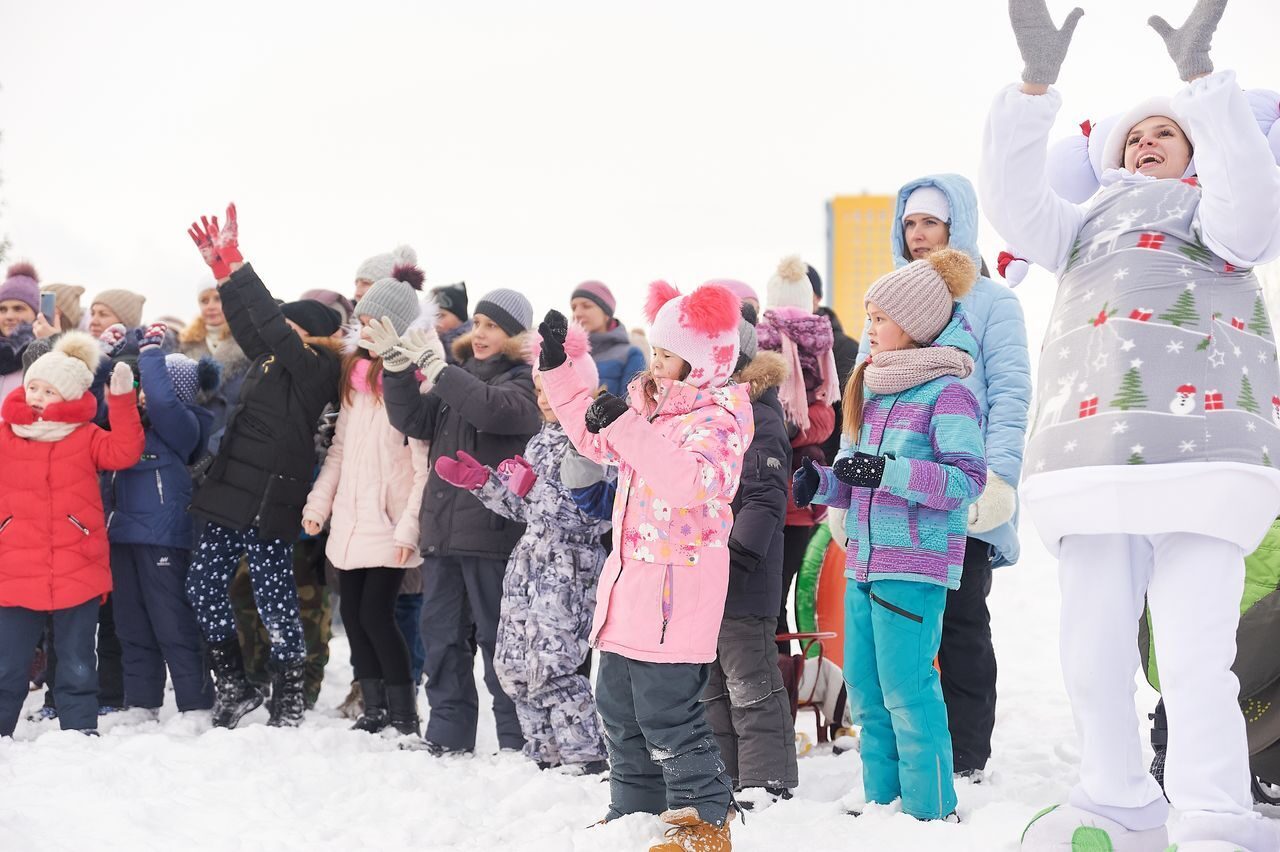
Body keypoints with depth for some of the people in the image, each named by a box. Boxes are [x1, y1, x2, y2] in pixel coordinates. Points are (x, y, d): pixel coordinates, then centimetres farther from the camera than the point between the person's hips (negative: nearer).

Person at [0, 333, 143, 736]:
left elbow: (124, 451, -13)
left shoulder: (86, 436, 2)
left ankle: (80, 730, 19)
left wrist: (122, 399, -16)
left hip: (78, 573, -1)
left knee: (77, 666, 9)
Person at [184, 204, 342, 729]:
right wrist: (224, 274, 11)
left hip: (268, 503, -9)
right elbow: (250, 327, 21)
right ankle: (234, 685, 22)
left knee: (274, 598, -2)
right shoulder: (273, 361, 13)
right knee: (203, 587, 10)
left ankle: (289, 698, 11)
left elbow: (273, 324, -20)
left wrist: (237, 268, -21)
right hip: (231, 493, 9)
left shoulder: (315, 369, -10)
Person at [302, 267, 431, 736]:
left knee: (376, 613, -8)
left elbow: (425, 464, -14)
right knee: (352, 613, 8)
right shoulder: (354, 372, 11)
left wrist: (409, 526, -17)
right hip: (350, 517, 7)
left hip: (389, 520, -7)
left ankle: (404, 715, 5)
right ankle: (374, 708, 20)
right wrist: (318, 502, 10)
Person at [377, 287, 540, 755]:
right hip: (443, 528, 7)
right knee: (441, 635, 10)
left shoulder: (524, 382, -4)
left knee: (498, 638, -2)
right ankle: (446, 736, 19)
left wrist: (434, 366, -24)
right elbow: (414, 420, 11)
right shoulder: (460, 374, 17)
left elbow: (492, 408, -25)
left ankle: (517, 742, 6)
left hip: (492, 532, -7)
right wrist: (399, 371, -4)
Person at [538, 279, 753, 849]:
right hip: (630, 580, 9)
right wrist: (556, 366, 15)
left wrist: (626, 426, -32)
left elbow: (688, 480, -32)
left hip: (677, 588, -9)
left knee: (666, 715, -8)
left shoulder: (717, 417, -14)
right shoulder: (649, 405, 12)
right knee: (618, 708, 16)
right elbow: (594, 438, 24)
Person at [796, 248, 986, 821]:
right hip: (864, 562, 8)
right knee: (865, 692, 11)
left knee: (905, 691, -8)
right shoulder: (870, 387, 16)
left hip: (915, 565, -8)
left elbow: (968, 479, -17)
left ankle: (931, 812, 2)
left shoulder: (946, 391, -9)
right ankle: (881, 803, 21)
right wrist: (821, 483, 1)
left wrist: (889, 472, -26)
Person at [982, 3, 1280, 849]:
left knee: (1195, 659, -14)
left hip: (1200, 460, -3)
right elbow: (1016, 207, 11)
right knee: (1092, 659, 1)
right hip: (1096, 468, 4)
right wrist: (1036, 82, -1)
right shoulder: (1089, 228, 30)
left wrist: (1201, 75, -12)